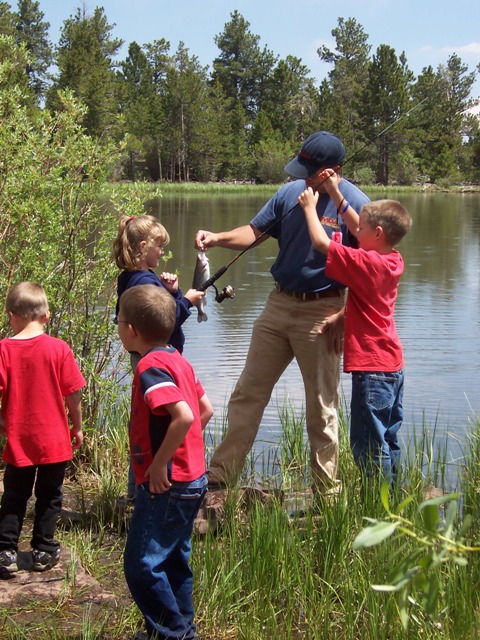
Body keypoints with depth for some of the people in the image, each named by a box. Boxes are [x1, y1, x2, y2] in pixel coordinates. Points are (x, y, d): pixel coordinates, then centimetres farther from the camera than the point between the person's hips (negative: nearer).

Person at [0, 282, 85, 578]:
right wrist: (77, 426, 7)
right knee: (49, 496, 14)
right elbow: (74, 392, -7)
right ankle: (44, 551, 21)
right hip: (55, 439, 0)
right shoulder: (58, 348, -10)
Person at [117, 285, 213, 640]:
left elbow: (184, 416, -32)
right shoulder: (178, 360, 10)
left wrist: (159, 463, -23)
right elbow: (206, 410, 16)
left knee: (141, 564, -3)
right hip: (191, 478, 10)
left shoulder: (151, 367, -19)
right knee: (174, 560, 20)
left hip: (166, 484, -10)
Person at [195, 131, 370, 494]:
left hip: (321, 312, -5)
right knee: (249, 393, 9)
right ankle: (222, 473, 19)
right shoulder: (290, 192, 3)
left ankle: (326, 489, 19)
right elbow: (255, 232, 9)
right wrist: (217, 239, -9)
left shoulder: (355, 204, -13)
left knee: (321, 406, 5)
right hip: (278, 305, 5)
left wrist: (343, 316, -16)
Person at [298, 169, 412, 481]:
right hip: (393, 365, 9)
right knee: (388, 441, 17)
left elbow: (321, 242, -19)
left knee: (368, 444, -4)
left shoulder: (367, 263, -19)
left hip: (372, 368, -9)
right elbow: (359, 229, 18)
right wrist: (336, 194, 17)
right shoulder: (394, 260, 6)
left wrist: (310, 206, -5)